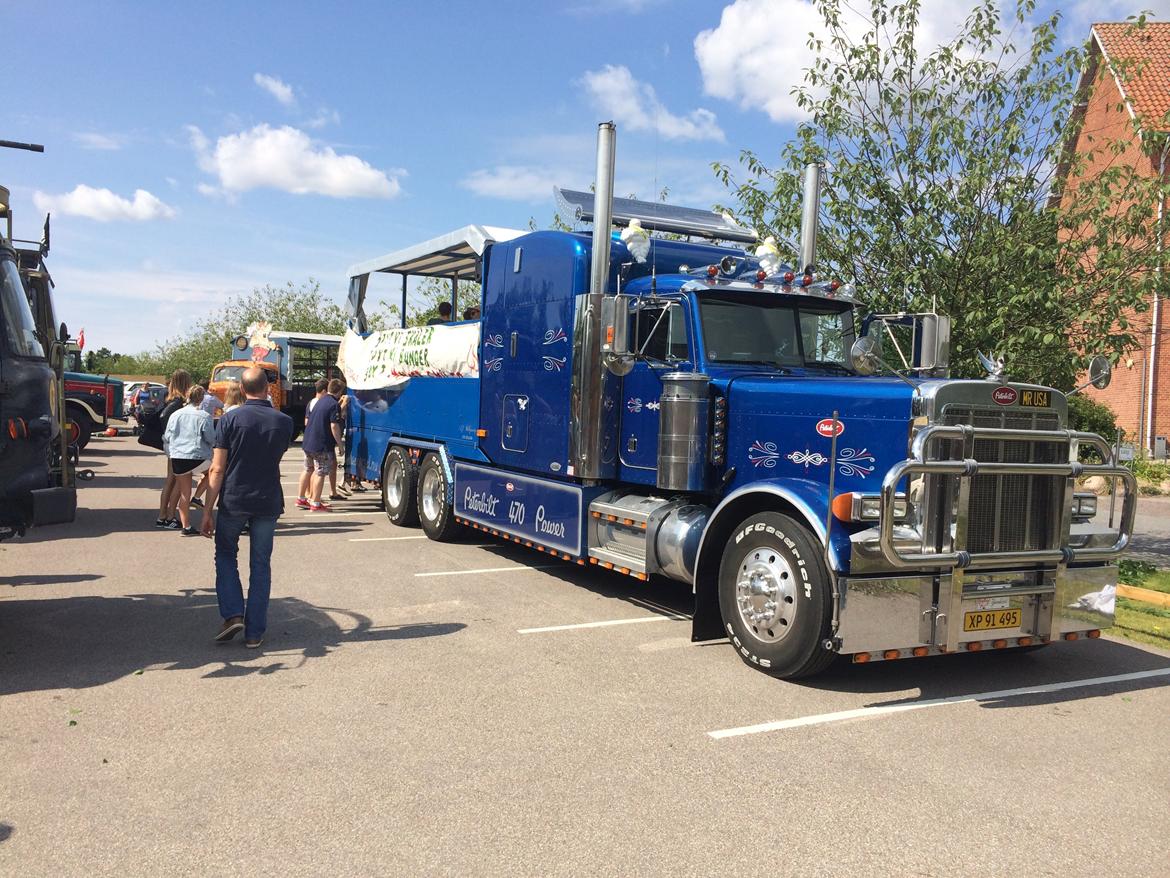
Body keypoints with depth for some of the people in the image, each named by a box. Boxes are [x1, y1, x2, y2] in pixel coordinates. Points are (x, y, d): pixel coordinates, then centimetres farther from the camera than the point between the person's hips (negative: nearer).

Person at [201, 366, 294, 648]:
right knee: (261, 565, 10)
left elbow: (217, 469, -9)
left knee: (225, 556, 19)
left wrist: (208, 511, -5)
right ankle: (254, 632, 11)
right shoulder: (284, 421, -2)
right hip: (268, 503, 2)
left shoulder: (230, 419, -9)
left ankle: (233, 614, 3)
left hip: (233, 501, -2)